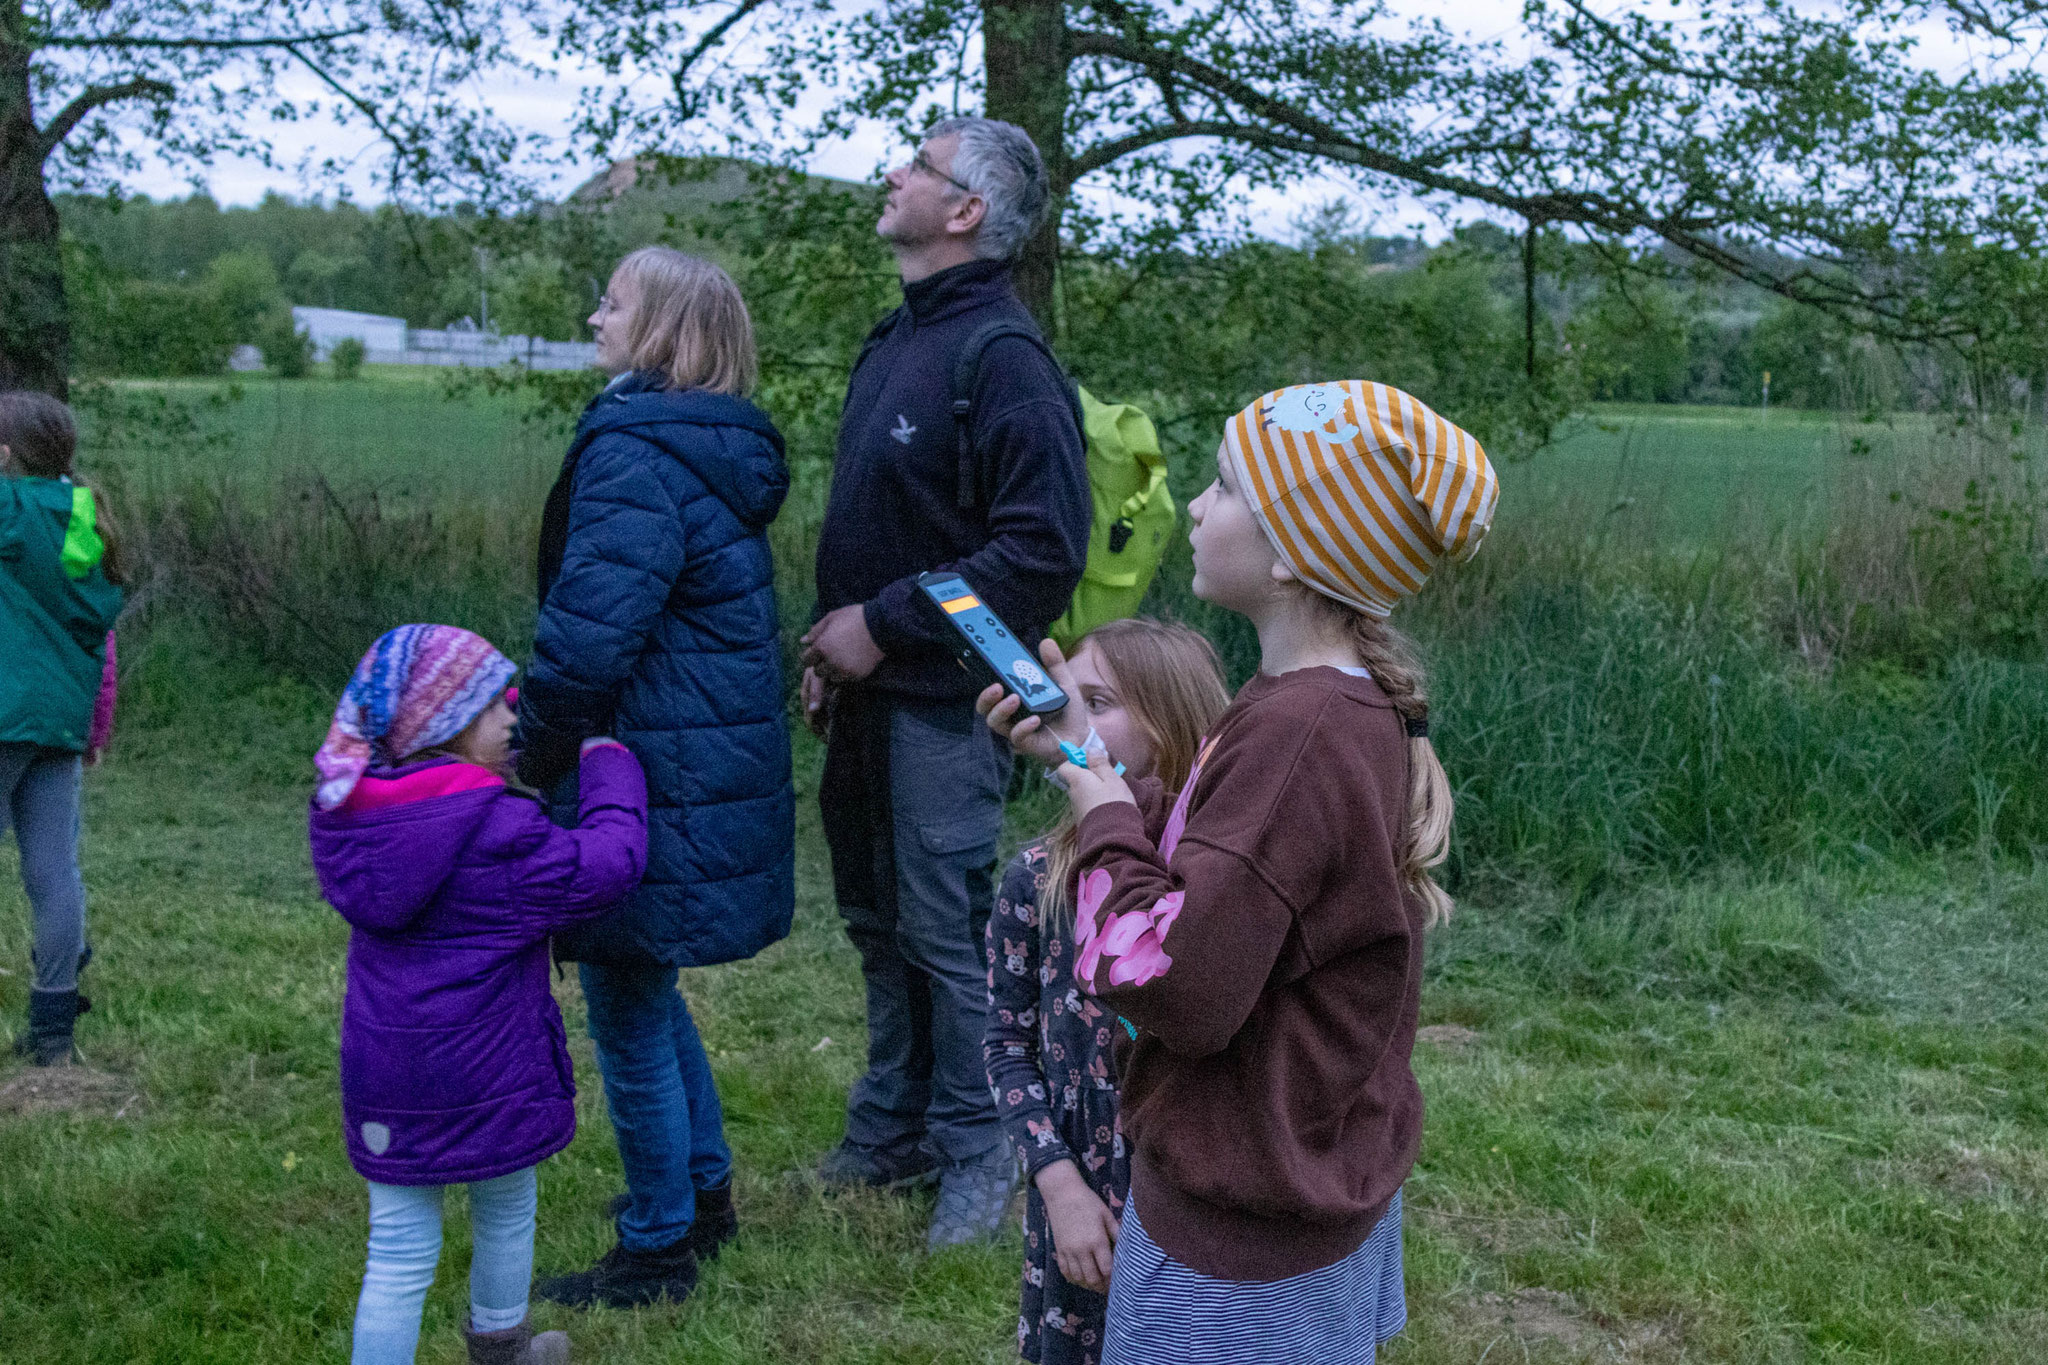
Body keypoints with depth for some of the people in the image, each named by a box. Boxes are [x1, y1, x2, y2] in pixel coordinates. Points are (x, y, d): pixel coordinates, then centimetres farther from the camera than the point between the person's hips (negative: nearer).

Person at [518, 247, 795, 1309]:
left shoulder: (635, 454, -19)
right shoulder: (721, 454, 12)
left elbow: (588, 632, -26)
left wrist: (533, 745, -10)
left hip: (651, 780, -10)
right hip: (722, 771, 10)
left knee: (628, 1017, 4)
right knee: (648, 994, 24)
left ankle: (658, 1249, 18)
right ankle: (705, 1190, 37)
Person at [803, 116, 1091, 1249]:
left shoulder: (1001, 360, -17)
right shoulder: (896, 343, 13)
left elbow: (1042, 551, -23)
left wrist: (886, 624, -19)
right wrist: (833, 645, 11)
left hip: (942, 704, -9)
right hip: (867, 696, 9)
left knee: (946, 930, 0)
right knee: (876, 920, 18)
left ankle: (975, 1152, 18)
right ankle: (890, 1130, 33)